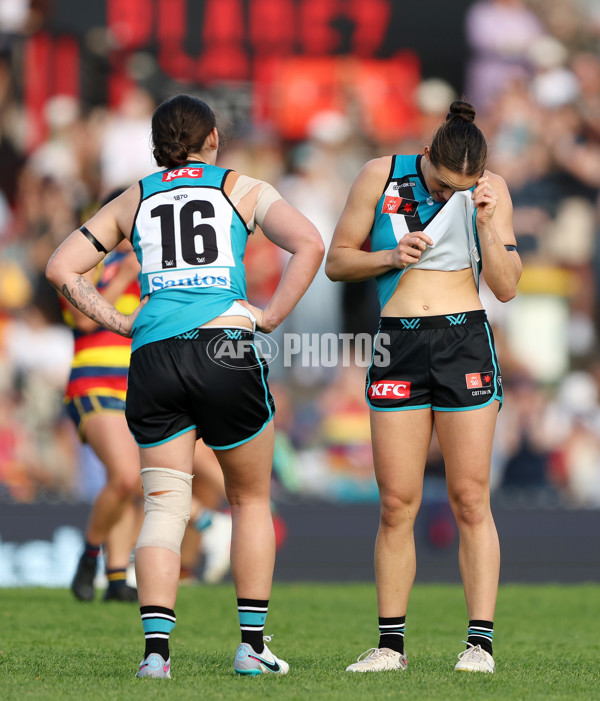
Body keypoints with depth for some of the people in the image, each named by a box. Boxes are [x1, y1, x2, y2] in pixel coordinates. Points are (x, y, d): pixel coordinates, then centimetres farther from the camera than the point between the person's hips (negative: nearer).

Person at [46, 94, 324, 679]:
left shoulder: (133, 200, 19)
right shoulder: (242, 189, 12)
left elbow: (61, 267, 14)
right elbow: (309, 244, -3)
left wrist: (117, 321, 13)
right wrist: (271, 315, 2)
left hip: (152, 360, 2)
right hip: (226, 349, -2)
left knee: (163, 505, 2)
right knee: (250, 501, 14)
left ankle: (156, 646, -13)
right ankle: (252, 645, 12)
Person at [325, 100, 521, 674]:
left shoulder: (490, 191, 1)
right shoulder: (380, 176, 1)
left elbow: (506, 288, -2)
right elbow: (337, 261, 6)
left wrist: (487, 226, -15)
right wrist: (392, 256, -11)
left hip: (465, 342, -1)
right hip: (398, 346, 1)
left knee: (470, 501, -4)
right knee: (397, 504, 0)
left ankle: (480, 641, -1)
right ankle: (390, 643, 5)